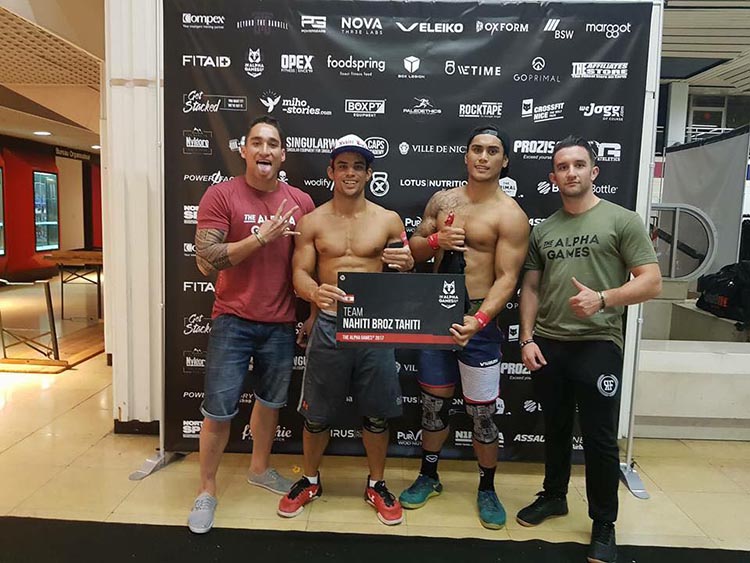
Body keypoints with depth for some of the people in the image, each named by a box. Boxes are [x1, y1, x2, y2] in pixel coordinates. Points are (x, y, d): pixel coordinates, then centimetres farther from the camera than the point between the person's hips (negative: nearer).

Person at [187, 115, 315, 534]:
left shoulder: (301, 202, 2)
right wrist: (261, 236, -22)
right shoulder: (221, 196, -9)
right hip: (234, 321, -3)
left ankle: (260, 468, 41)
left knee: (270, 401, 18)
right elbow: (206, 261, -16)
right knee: (218, 411, 2)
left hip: (281, 324, 4)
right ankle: (207, 490, 24)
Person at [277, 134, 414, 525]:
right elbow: (300, 274, -1)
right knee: (317, 412, 12)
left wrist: (407, 267, -15)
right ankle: (310, 481, 37)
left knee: (377, 412, 11)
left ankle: (376, 484, 35)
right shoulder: (312, 222, 3)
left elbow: (403, 279, 9)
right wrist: (315, 292, -24)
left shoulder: (389, 221, 3)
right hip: (329, 325, 0)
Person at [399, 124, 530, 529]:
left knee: (482, 412, 4)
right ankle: (428, 476, 36)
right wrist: (435, 241, -11)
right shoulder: (441, 200, 7)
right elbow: (413, 250, 11)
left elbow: (507, 278, -14)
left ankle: (487, 488, 28)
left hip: (478, 318, -4)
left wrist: (480, 319, -29)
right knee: (433, 401, 16)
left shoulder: (511, 215, -8)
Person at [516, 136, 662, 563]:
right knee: (556, 429, 18)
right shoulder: (544, 229, 10)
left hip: (598, 345, -4)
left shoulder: (622, 220, -3)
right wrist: (528, 339, 2)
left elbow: (651, 283, -7)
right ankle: (554, 495, 37)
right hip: (548, 346, 4)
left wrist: (602, 298, -22)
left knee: (600, 440, 4)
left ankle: (604, 525, 23)